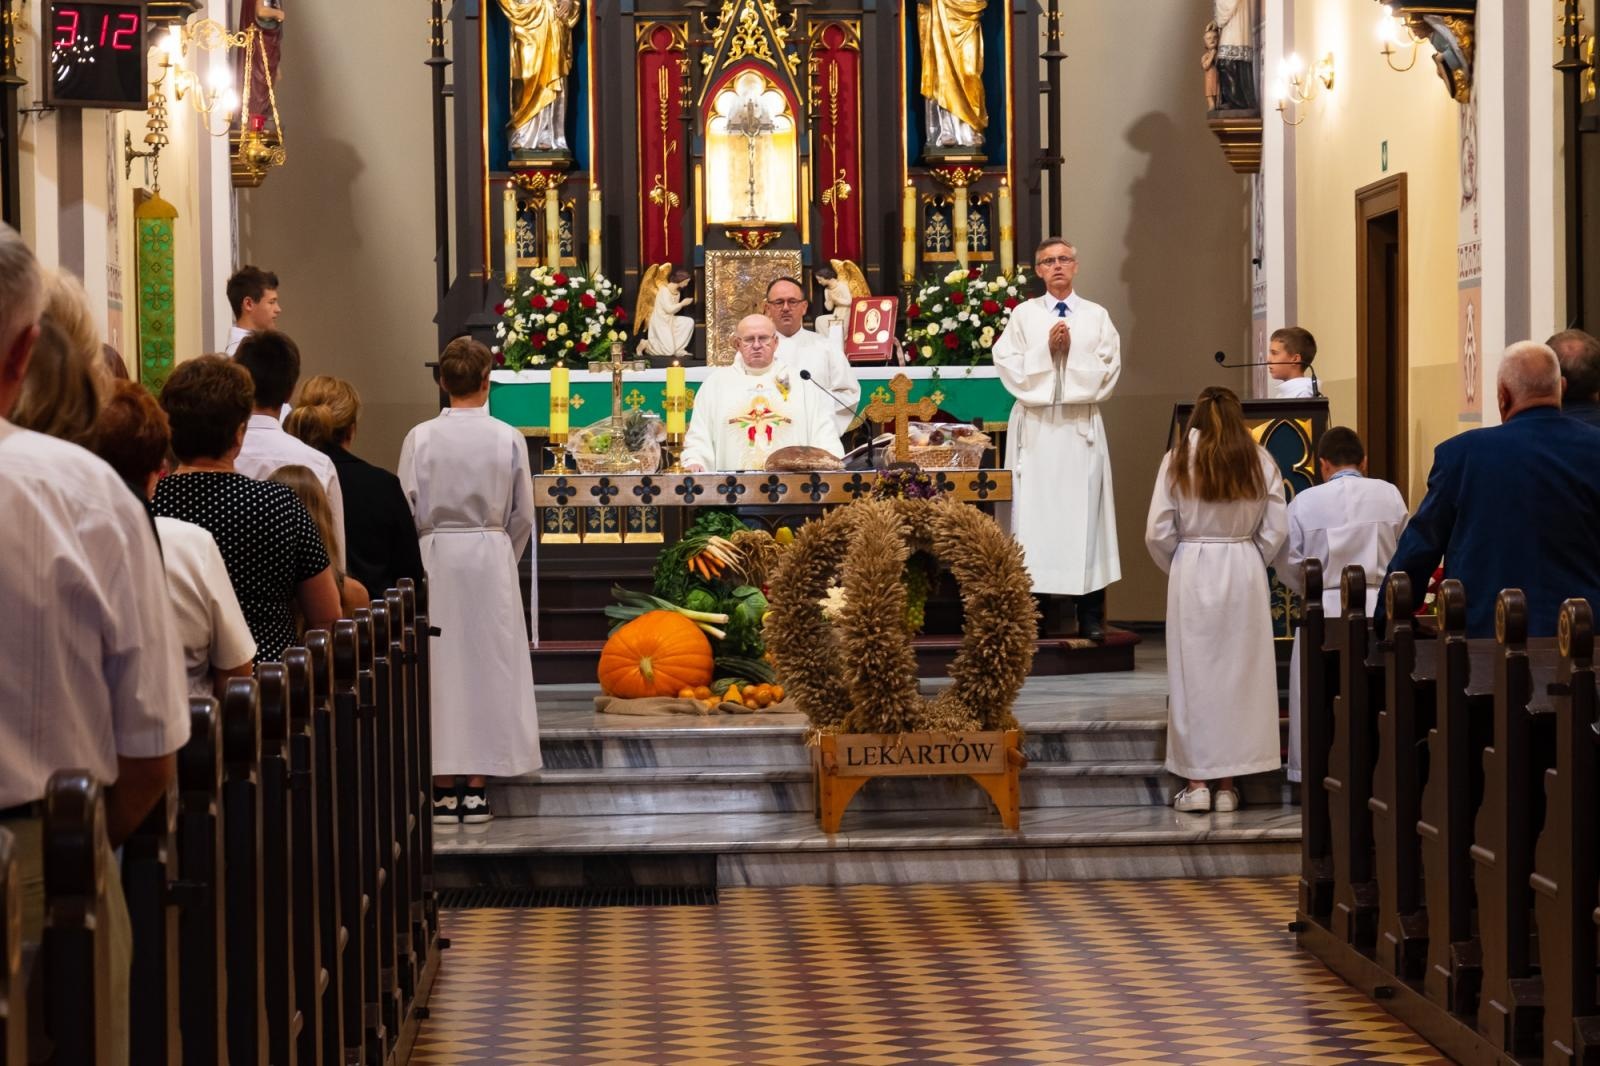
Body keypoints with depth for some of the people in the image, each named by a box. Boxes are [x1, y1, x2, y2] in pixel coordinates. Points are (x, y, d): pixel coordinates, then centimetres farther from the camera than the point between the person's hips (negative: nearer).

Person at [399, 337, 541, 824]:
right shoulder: (508, 439, -5)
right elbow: (523, 515, 1)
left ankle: (444, 790, 7)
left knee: (440, 667, 6)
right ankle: (476, 790, 8)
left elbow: (407, 511, -4)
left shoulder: (420, 438, -7)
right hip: (491, 554, 0)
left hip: (435, 555, 0)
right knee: (488, 665, 7)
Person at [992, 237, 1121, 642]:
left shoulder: (1097, 316, 11)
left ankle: (1091, 615, -1)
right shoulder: (1023, 314, 9)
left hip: (1082, 424, 0)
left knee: (1084, 512, -3)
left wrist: (1072, 352, -8)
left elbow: (1108, 369, 3)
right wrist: (1046, 349, -11)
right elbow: (1008, 366, 0)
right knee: (1035, 512, -4)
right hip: (1036, 424, 0)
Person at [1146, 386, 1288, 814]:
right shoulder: (1260, 461, 0)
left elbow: (1158, 533, -6)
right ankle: (1228, 785, 10)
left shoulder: (1178, 461, -3)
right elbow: (1276, 529, -1)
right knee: (1240, 672, 7)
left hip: (1192, 571, -1)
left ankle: (1197, 782, 6)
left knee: (1193, 672, 6)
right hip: (1245, 572, 1)